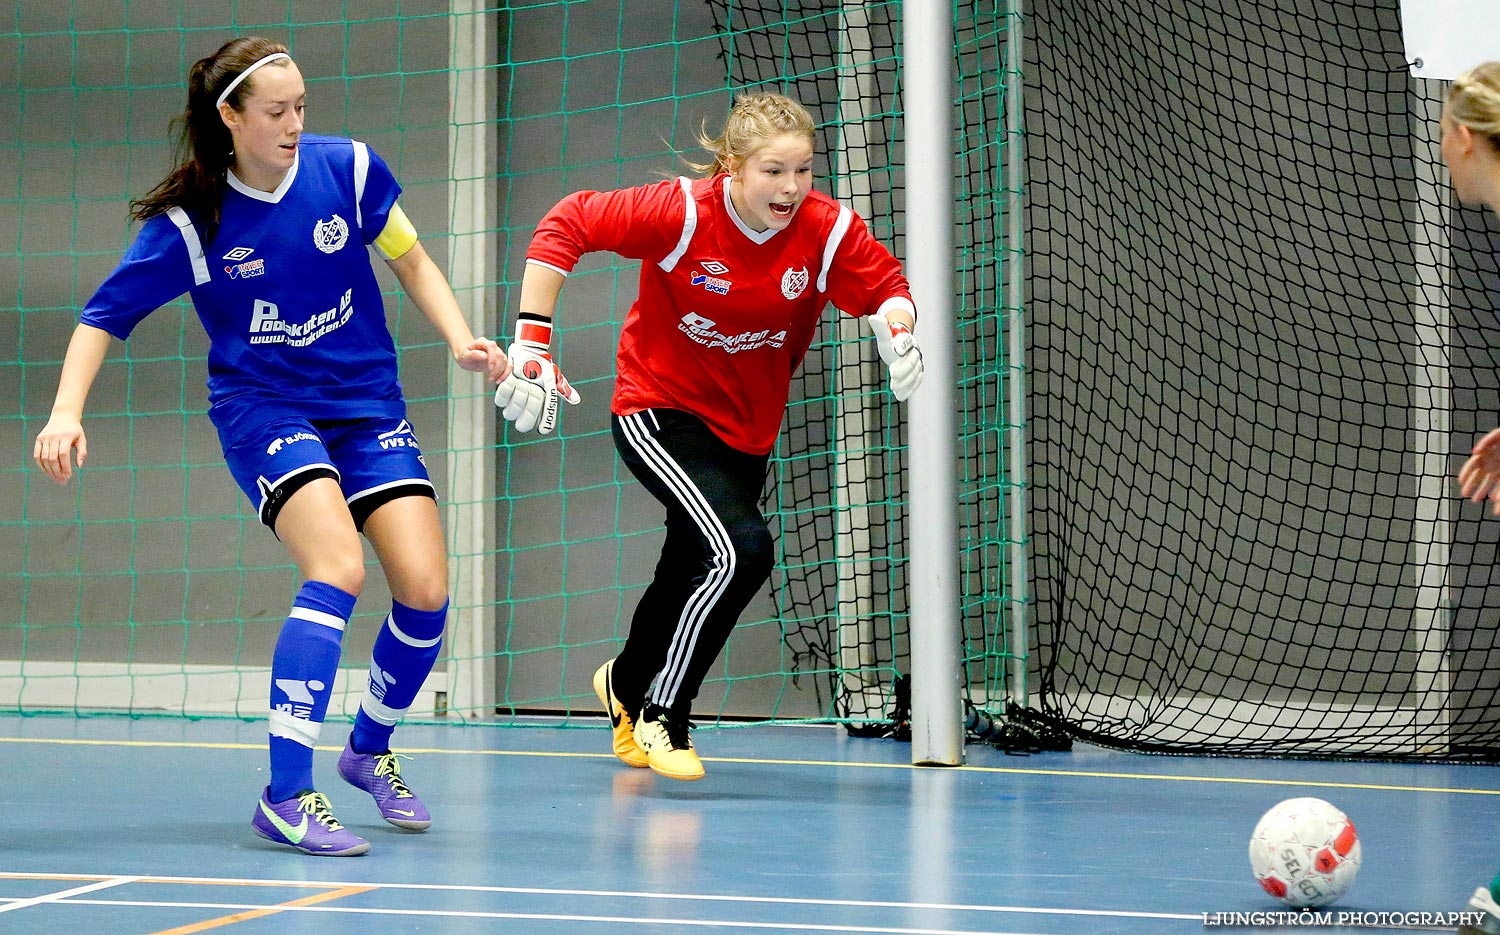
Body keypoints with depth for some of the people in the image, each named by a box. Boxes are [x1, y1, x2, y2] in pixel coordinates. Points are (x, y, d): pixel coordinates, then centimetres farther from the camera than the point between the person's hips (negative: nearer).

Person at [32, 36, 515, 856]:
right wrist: (66, 412, -20)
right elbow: (105, 316, -6)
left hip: (368, 404, 4)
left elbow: (411, 261, 8)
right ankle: (286, 797, -26)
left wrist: (461, 339, -6)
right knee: (338, 568, -28)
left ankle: (370, 747, 22)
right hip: (262, 409, -4)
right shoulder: (191, 221, -13)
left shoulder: (346, 168, -7)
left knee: (425, 589, -9)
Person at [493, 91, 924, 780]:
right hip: (658, 409, -5)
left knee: (688, 579, 18)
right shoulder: (682, 212, -24)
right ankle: (662, 713, -6)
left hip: (748, 427, 5)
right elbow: (566, 224, -20)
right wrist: (531, 342, -23)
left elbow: (884, 284, -2)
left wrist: (898, 330, -26)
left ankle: (624, 684, 50)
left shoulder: (830, 231, -16)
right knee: (741, 549, -25)